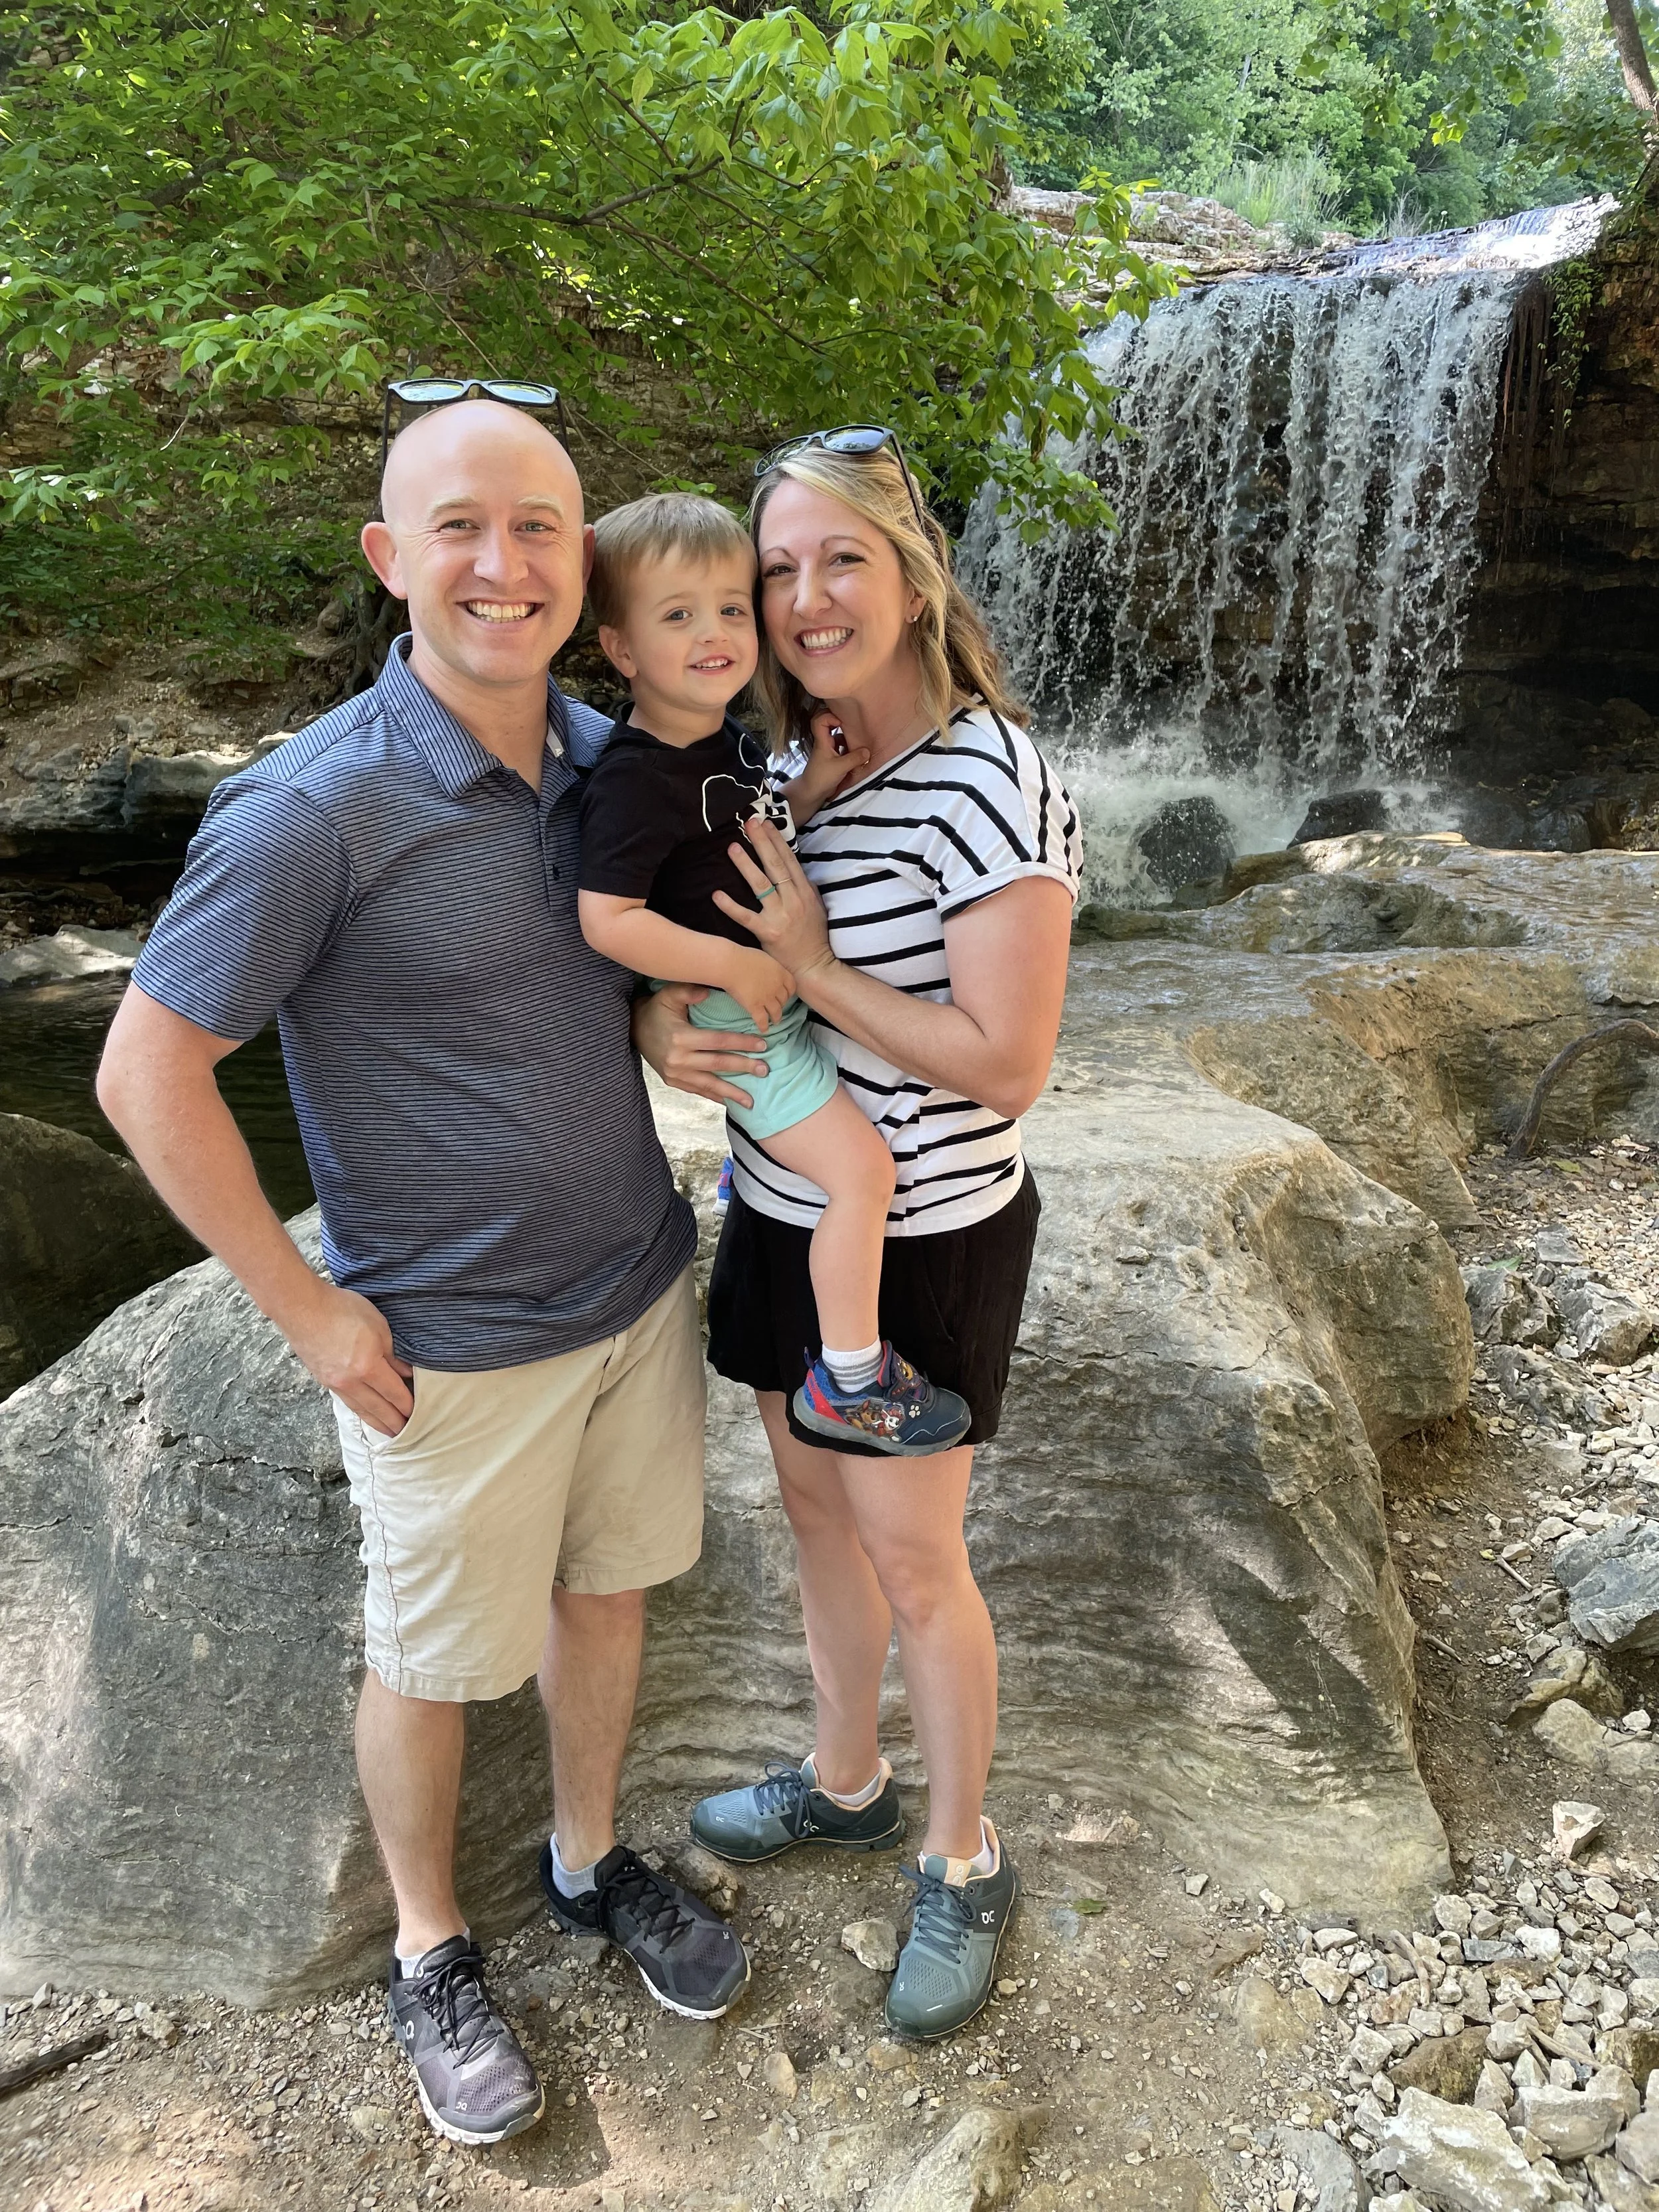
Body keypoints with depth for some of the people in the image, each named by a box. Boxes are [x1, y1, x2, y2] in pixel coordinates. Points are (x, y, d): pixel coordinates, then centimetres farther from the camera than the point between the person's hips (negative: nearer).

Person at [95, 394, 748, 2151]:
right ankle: (429, 1955, 42)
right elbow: (148, 1074, -17)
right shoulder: (312, 812, -22)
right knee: (435, 1659, 15)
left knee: (606, 1590, 22)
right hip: (452, 1344, -6)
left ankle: (592, 1865, 49)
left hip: (639, 1284, 6)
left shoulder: (604, 758, -2)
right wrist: (308, 1313, -14)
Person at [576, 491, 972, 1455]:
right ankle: (849, 1379, -1)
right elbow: (608, 917, -29)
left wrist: (815, 784, -1)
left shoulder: (730, 735, 2)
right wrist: (735, 963, -28)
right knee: (863, 1169, -14)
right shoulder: (637, 780, -26)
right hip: (733, 1015, -10)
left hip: (783, 986, 10)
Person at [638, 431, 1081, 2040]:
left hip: (924, 1240, -7)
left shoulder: (990, 785, -21)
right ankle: (843, 1782, 45)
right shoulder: (782, 767, 2)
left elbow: (1004, 1066, -23)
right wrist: (658, 1016, -12)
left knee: (911, 1559, 6)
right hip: (783, 1206, 7)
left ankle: (962, 1864, 32)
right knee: (812, 1502, 21)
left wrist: (811, 966, -22)